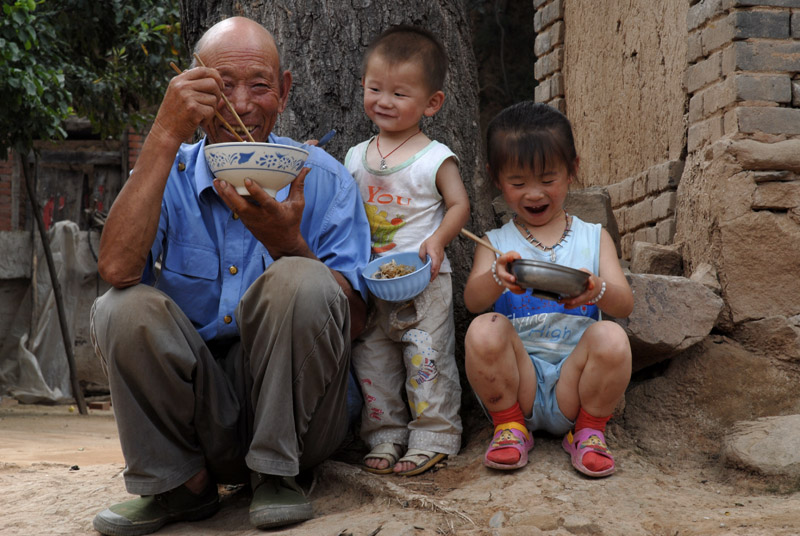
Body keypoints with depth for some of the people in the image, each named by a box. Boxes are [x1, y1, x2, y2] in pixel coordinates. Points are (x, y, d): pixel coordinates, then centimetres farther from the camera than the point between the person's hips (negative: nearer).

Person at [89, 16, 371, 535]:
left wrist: (286, 243, -25)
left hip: (294, 407, -1)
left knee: (301, 281, -26)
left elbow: (353, 321, -8)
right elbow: (117, 268, -19)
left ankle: (276, 475, -12)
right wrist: (165, 136, -20)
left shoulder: (322, 180, 0)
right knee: (123, 308, -23)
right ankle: (182, 483, -5)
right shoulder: (169, 175, 3)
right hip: (193, 410, 2)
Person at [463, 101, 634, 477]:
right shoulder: (496, 244, 10)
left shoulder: (594, 238, 11)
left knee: (611, 336, -29)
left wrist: (597, 290, -27)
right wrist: (498, 277, -33)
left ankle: (588, 432, -4)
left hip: (573, 382, 0)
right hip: (518, 382, 0)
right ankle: (510, 427, -5)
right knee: (484, 330, -27)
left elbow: (625, 305, -3)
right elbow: (473, 300, -9)